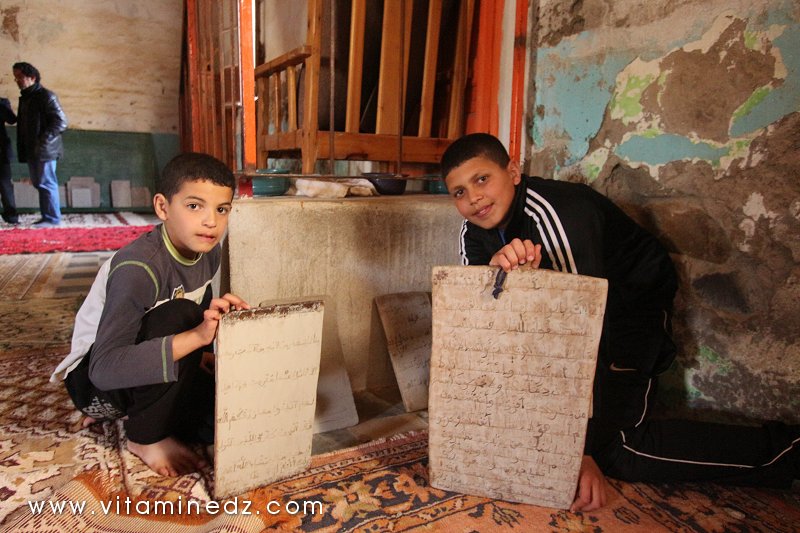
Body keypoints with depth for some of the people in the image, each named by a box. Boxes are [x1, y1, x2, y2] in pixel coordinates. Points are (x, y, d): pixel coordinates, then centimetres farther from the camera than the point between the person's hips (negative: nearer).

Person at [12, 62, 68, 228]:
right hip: (31, 151, 9)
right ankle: (47, 216, 17)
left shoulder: (46, 96, -8)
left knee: (46, 184, -6)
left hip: (44, 151, -9)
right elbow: (23, 124, 23)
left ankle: (52, 218, 0)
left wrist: (44, 141, -19)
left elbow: (61, 122, -14)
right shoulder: (25, 98, 18)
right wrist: (22, 148, 12)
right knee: (39, 183, 10)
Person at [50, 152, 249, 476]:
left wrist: (199, 355, -9)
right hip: (93, 378, -7)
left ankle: (132, 411, 12)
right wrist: (196, 336, -47)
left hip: (143, 373, 7)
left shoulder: (208, 252, -7)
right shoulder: (137, 268, -29)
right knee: (179, 315, -33)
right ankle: (145, 437, -13)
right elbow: (103, 368, -37)